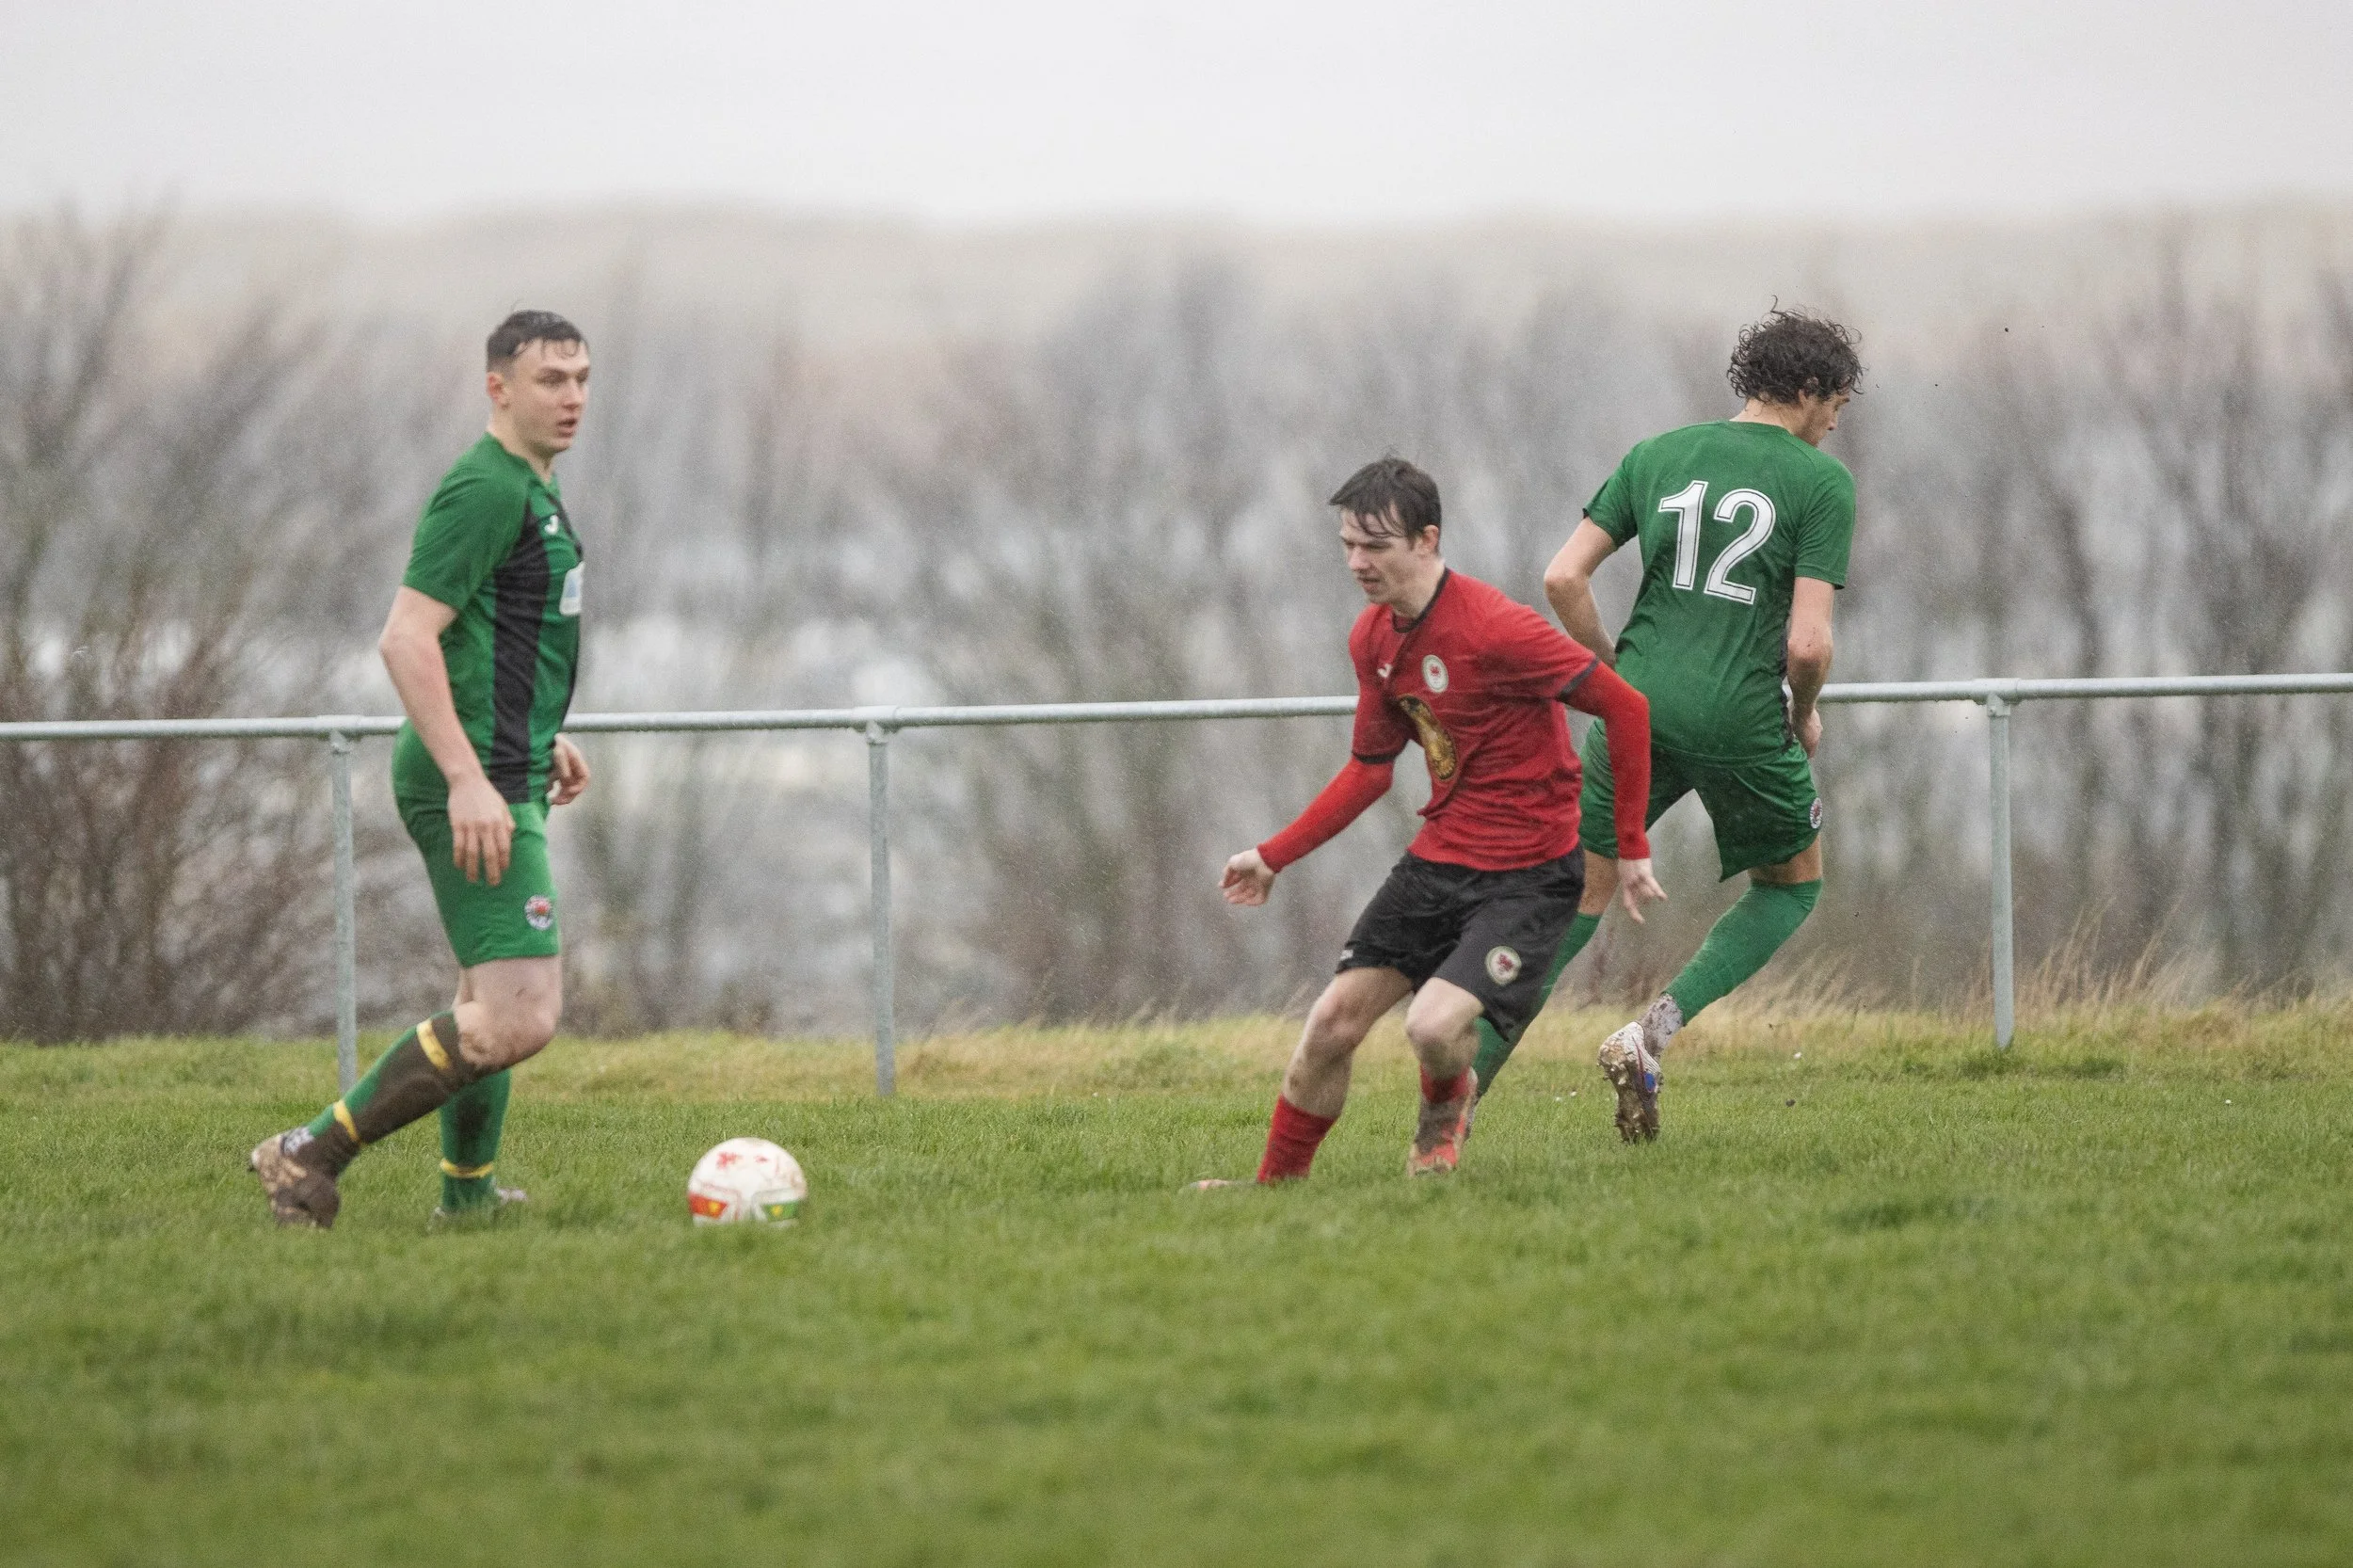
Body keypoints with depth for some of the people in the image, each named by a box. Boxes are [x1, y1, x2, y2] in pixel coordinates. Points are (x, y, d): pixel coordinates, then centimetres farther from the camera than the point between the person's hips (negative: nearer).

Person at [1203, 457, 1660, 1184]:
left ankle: (1446, 1109, 13)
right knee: (1332, 1023, 1)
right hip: (1437, 861, 7)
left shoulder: (1495, 630, -21)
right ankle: (1277, 1181, 19)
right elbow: (1370, 768, 19)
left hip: (1527, 872, -7)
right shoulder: (1373, 638, 5)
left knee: (1433, 1027, -23)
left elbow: (1625, 708, -15)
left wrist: (1630, 848, -10)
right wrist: (1273, 857, 16)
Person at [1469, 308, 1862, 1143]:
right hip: (1741, 720, -4)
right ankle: (1655, 1031, 1)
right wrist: (1804, 716, 9)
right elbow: (1809, 643, -11)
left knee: (1577, 897, 12)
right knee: (1793, 884, 20)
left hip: (1639, 707, 4)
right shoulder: (1822, 481, -3)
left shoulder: (1655, 457, 10)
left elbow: (1563, 578, 4)